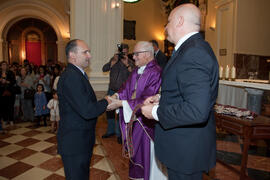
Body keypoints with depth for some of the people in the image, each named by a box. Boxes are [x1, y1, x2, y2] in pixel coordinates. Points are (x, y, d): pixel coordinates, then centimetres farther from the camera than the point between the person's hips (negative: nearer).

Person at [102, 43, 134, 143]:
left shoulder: (130, 62, -4)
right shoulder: (113, 59, 6)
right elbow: (104, 69, -8)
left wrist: (127, 64, -26)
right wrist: (114, 61, -18)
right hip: (112, 90, 4)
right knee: (109, 110, 12)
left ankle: (119, 134, 17)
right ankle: (111, 130, 33)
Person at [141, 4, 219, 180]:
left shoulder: (193, 53, -26)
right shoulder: (196, 47, 8)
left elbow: (197, 110, -34)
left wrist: (156, 112, -21)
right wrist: (161, 98, 6)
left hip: (186, 148, -10)